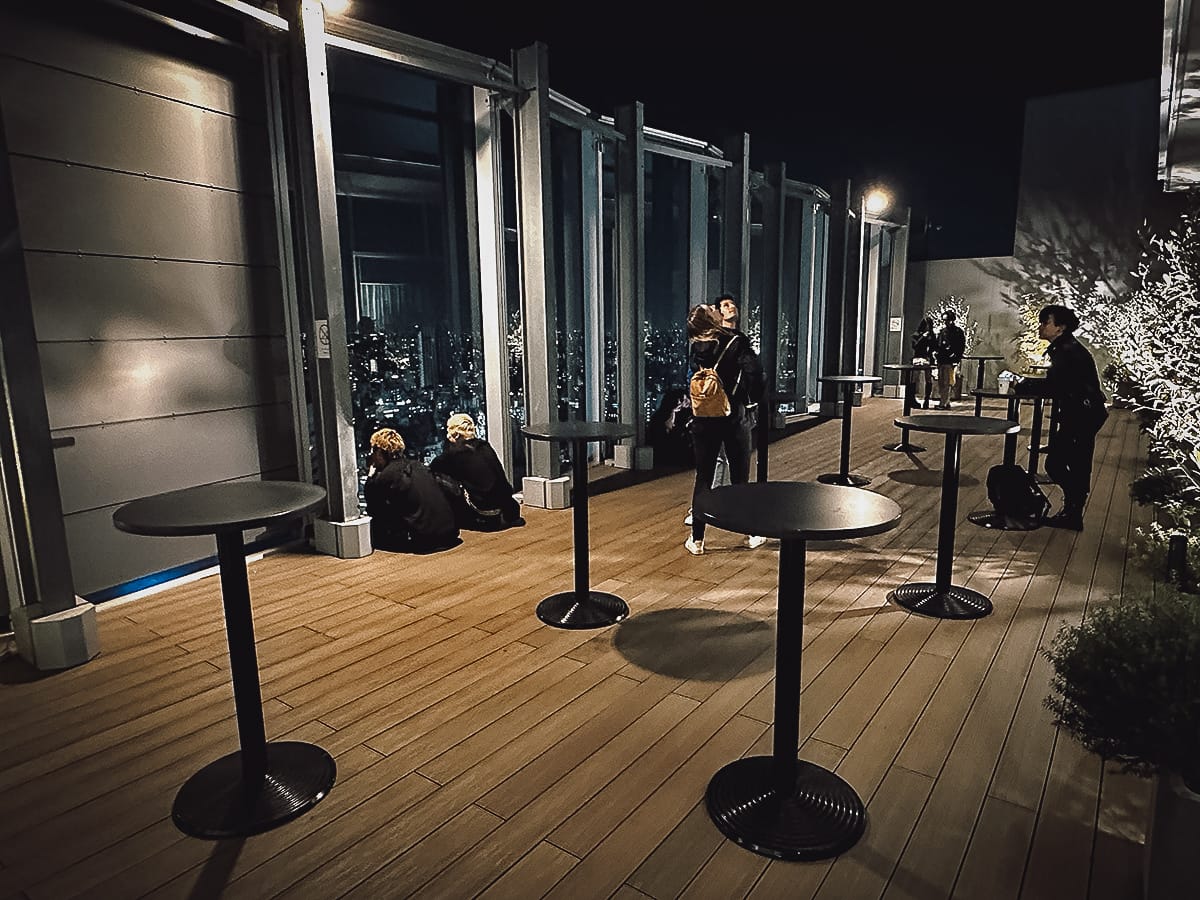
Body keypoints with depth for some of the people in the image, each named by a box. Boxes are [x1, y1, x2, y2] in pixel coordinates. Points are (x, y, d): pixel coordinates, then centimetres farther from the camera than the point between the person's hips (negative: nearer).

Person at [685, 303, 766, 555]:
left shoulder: (695, 348, -3)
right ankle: (751, 534, 24)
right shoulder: (736, 342, -11)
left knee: (703, 479, 9)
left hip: (702, 421, 2)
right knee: (740, 478, 11)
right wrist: (753, 398, -5)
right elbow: (753, 370, -21)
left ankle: (697, 540, 10)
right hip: (732, 419, -2)